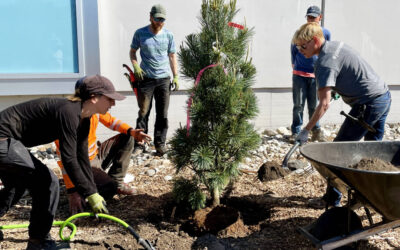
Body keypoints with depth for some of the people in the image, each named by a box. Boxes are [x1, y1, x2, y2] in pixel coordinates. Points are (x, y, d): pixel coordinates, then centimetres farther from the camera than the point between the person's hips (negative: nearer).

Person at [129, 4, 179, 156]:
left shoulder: (168, 35, 6)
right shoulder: (140, 33, 3)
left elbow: (172, 56, 12)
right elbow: (132, 51, 13)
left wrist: (176, 77, 6)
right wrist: (135, 66, -5)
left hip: (164, 79, 2)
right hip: (145, 79, -1)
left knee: (162, 114, 3)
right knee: (143, 113, 0)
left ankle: (160, 144, 13)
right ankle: (138, 144, 8)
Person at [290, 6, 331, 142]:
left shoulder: (326, 33, 2)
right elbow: (293, 49, 12)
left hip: (316, 75, 1)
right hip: (299, 75, -1)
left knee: (314, 105, 8)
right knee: (298, 104, 2)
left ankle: (316, 131, 19)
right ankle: (296, 132, 9)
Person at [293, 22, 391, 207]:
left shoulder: (325, 63, -20)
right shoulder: (337, 45, 8)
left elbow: (324, 104, -27)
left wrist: (306, 131, -26)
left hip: (368, 105, -10)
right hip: (385, 96, 10)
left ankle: (332, 198, 5)